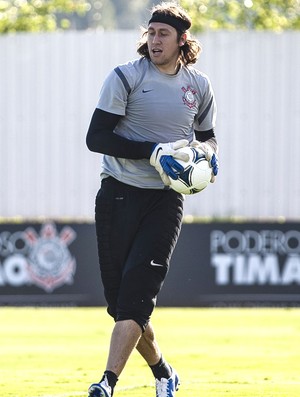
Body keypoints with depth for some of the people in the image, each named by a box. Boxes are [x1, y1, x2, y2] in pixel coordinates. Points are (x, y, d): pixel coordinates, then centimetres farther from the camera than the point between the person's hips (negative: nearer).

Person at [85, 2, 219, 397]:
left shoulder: (199, 86, 8)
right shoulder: (125, 77, -4)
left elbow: (208, 136, 24)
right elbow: (96, 137, -11)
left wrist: (207, 152, -1)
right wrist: (153, 152, -19)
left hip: (165, 200, 1)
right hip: (119, 196, -1)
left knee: (137, 290, -15)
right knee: (120, 297, 1)